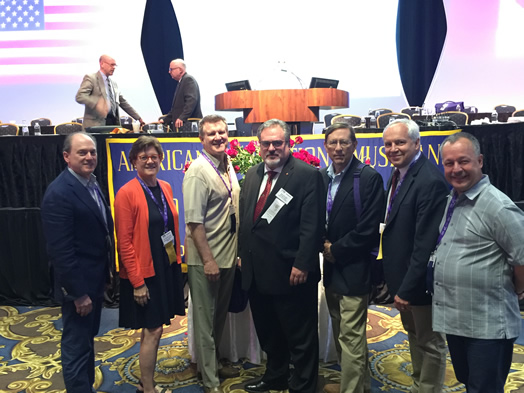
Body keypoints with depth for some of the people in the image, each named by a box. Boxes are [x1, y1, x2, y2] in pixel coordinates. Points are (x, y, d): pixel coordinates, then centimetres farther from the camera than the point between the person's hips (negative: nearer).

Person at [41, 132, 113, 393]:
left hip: (95, 279, 9)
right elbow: (60, 250, -23)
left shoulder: (91, 183, 6)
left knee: (87, 340, 23)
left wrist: (106, 271, 11)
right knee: (76, 347, 6)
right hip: (78, 284, -9)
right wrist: (78, 293, -21)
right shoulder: (59, 193, -21)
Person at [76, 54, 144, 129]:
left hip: (113, 123, 6)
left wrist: (138, 118, 22)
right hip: (96, 124, -6)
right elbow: (79, 97, -13)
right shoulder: (91, 78, 0)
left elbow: (123, 102, 25)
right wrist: (97, 103, -30)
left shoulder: (114, 83, 21)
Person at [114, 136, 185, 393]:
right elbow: (124, 242, -14)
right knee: (153, 331, 1)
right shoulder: (127, 193, -13)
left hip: (167, 268, 6)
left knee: (151, 328, 17)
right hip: (144, 273, -6)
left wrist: (177, 261, 8)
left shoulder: (165, 188, 6)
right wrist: (137, 281, -15)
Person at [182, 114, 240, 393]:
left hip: (228, 255, 8)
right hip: (206, 259, -7)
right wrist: (208, 260, -21)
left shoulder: (228, 166, 6)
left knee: (220, 315, 22)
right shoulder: (198, 172, -18)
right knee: (205, 319, 8)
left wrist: (237, 251, 12)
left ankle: (215, 363, 42)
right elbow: (194, 222, -21)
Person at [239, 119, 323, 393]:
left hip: (291, 274, -7)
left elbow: (311, 226, -15)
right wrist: (242, 253, 11)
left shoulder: (308, 175, -10)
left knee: (300, 337, 9)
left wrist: (302, 265, -19)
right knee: (268, 332, 23)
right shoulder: (252, 175, 11)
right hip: (256, 272, 7)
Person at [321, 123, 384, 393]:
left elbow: (368, 230, -17)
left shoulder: (369, 178, -12)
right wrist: (324, 245, -4)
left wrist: (336, 251, -11)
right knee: (342, 333, 19)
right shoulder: (321, 177, 6)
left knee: (351, 337, 0)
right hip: (331, 269, 7)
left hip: (353, 269, -7)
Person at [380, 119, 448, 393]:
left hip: (419, 280, -9)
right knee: (413, 335, 25)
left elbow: (425, 242, -25)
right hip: (401, 276, 9)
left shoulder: (430, 181, -23)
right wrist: (397, 282, 7)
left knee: (430, 343, 10)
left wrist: (407, 288, -22)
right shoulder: (398, 175, 5)